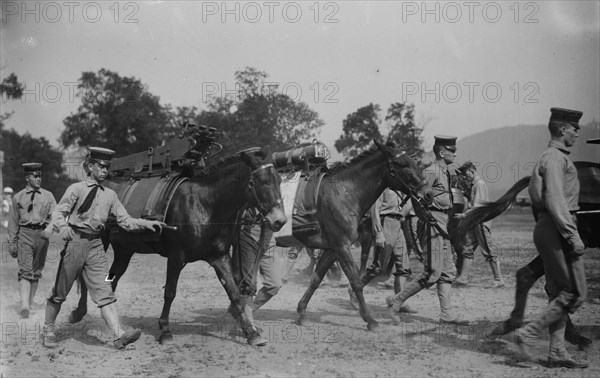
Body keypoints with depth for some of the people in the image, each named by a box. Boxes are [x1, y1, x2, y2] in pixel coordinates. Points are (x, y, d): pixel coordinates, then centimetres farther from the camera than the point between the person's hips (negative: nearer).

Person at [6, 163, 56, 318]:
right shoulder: (18, 198, 7)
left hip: (42, 234, 2)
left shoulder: (48, 196, 8)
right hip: (25, 234, -2)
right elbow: (13, 222, 11)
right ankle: (24, 305, -23)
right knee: (25, 270, -13)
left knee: (37, 270, 11)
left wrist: (50, 228, -23)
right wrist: (11, 242, 9)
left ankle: (31, 300, 26)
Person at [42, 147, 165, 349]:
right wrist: (63, 227, -29)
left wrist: (147, 223, -6)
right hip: (75, 242, -3)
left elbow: (125, 221, 9)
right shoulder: (76, 189, 0)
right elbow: (59, 212, -8)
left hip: (96, 245, 3)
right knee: (60, 291, 7)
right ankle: (48, 329, 26)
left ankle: (119, 334, -17)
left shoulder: (110, 195, 11)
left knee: (104, 291, -6)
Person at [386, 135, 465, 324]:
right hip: (433, 224, -10)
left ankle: (446, 313, 12)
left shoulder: (445, 172, 16)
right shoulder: (431, 171, -13)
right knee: (433, 273, -9)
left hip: (442, 226, 10)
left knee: (448, 272, 9)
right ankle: (396, 301, 0)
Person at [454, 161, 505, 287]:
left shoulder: (480, 184, -13)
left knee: (488, 252, -5)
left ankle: (499, 280, 2)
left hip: (482, 221, -10)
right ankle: (463, 278, 7)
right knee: (467, 250, 6)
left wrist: (463, 215, -22)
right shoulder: (474, 185, 17)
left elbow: (477, 206, -20)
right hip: (475, 222, 10)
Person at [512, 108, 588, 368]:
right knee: (575, 294, -8)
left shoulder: (553, 157, 20)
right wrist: (573, 236, -23)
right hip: (557, 230, -10)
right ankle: (528, 333, -7)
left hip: (547, 230, 10)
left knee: (559, 293, 11)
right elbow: (555, 201, -22)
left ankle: (557, 353, 13)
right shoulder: (555, 158, -12)